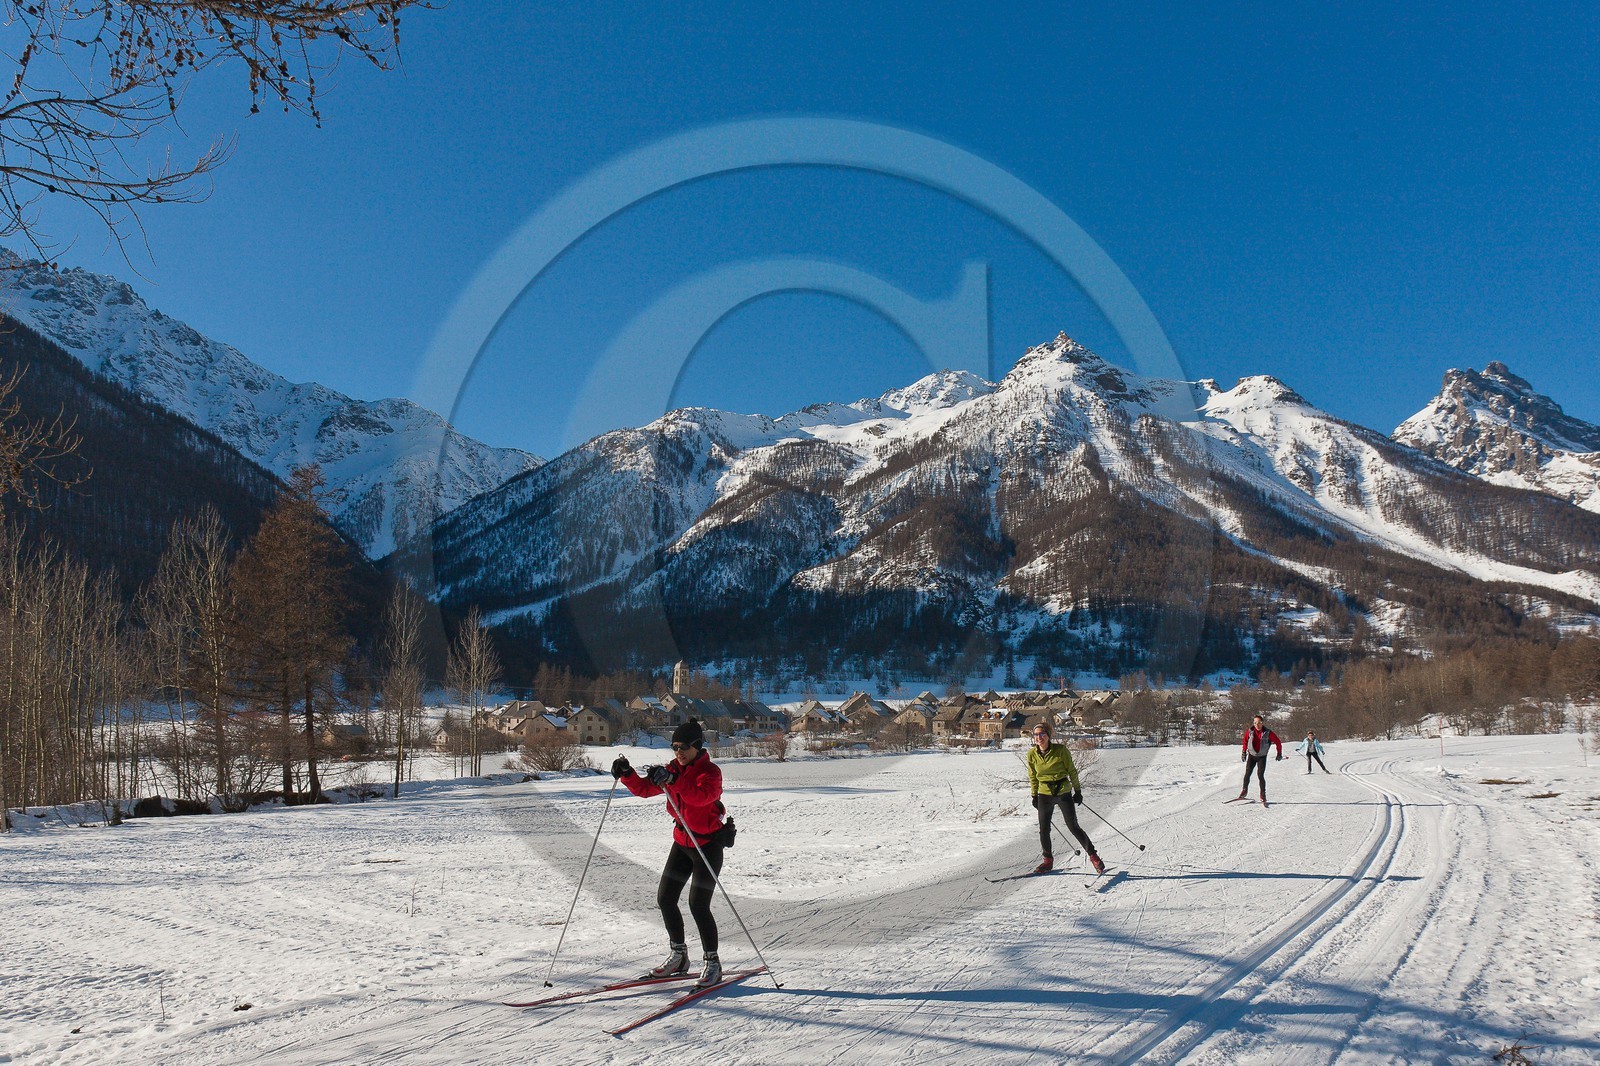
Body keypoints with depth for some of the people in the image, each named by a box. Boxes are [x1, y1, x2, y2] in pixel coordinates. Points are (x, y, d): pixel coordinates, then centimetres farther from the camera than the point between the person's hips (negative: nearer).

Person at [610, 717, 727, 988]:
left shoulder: (710, 771, -18)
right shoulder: (673, 770, 4)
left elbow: (703, 795, -38)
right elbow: (644, 789, 4)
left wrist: (673, 781, -48)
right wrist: (627, 774, -14)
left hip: (708, 844, -8)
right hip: (682, 841, 8)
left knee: (698, 904, -12)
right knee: (665, 898, 7)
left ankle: (712, 963, 3)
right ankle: (678, 955, 24)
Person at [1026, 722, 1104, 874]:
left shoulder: (1060, 750, -14)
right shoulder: (1032, 754, -5)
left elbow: (1071, 770, -2)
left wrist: (1077, 790, 2)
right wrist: (1034, 796, 11)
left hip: (1063, 793, -3)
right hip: (1044, 795, 3)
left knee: (1074, 827, 0)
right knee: (1044, 830, 3)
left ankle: (1093, 856, 17)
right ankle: (1048, 860, 23)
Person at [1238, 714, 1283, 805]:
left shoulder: (1268, 733, -15)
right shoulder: (1249, 732, -7)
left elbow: (1278, 742, -2)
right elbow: (1245, 741, 11)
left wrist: (1279, 753, 1)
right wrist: (1243, 752, 10)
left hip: (1262, 757, -2)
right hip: (1251, 756, 2)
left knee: (1260, 775, -12)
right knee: (1247, 774, -4)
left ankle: (1263, 795, -1)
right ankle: (1244, 790, 14)